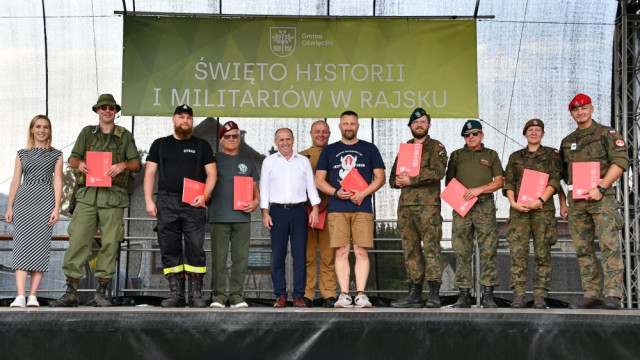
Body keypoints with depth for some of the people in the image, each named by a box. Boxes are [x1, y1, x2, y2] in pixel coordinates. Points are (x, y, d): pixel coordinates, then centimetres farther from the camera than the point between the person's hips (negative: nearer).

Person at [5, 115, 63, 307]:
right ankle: (20, 296, -15)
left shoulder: (56, 155, 11)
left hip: (45, 200, -1)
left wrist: (56, 208, -5)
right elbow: (16, 181, 12)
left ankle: (33, 295, -5)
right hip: (23, 200, 1)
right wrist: (9, 207, 4)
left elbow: (58, 182, 5)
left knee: (40, 245, -6)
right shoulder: (22, 154, 15)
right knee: (22, 245, -9)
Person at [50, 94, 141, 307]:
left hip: (113, 196, 0)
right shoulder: (87, 132, 19)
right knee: (78, 240, -7)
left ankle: (101, 293, 3)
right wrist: (79, 164, -9)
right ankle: (70, 292, -3)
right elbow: (72, 158, 14)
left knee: (110, 243, -4)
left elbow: (137, 165, 11)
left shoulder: (125, 136, 15)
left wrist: (123, 165, -10)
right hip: (88, 194, 1)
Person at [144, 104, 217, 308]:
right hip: (166, 203, 2)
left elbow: (211, 173, 8)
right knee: (169, 249, 1)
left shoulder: (202, 146, 14)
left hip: (193, 203, -2)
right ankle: (175, 294, 5)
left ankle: (196, 294, -4)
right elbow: (150, 173, 13)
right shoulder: (160, 144, 17)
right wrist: (149, 200, 1)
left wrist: (204, 195, -9)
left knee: (195, 248, -8)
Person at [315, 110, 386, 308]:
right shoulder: (329, 150, 15)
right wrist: (336, 192, -8)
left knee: (361, 251, -4)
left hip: (362, 208, -1)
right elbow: (319, 180, 10)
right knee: (341, 252, -2)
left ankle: (361, 294, -2)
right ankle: (344, 294, 0)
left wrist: (363, 193, -9)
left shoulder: (369, 149, 12)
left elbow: (380, 177, 7)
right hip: (337, 208, 1)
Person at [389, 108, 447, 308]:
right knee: (410, 250, 4)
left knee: (431, 247, -9)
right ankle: (414, 295, 6)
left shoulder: (436, 147, 6)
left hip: (428, 204, -5)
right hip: (405, 205, 6)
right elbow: (392, 178, 22)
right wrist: (398, 181, -2)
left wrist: (411, 180, -12)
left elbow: (438, 172, -11)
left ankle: (434, 295, -9)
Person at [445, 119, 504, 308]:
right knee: (462, 252, -2)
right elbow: (448, 181, 16)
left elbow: (499, 181, 7)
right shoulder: (456, 156, 18)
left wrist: (479, 189, -7)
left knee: (488, 251, -6)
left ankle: (488, 294, -3)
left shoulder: (491, 155, 14)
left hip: (485, 206, -1)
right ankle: (464, 294, 1)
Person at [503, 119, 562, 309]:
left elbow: (555, 180, 0)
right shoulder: (515, 157, 20)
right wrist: (513, 202, -6)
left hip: (543, 208, -1)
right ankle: (518, 296, -7)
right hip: (519, 208, 1)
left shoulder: (551, 154, 13)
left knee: (542, 252, -4)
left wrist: (541, 199, -14)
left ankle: (540, 296, -1)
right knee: (517, 251, -8)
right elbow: (508, 182, 11)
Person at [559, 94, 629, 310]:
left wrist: (600, 188, -15)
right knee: (583, 250, 3)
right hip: (576, 201, 6)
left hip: (601, 198, -5)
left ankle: (613, 295, -18)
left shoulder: (607, 134, 5)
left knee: (609, 245, -14)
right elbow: (561, 174, 24)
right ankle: (592, 296, 6)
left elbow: (620, 162, -8)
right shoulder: (567, 142, 21)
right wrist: (562, 203, 15)